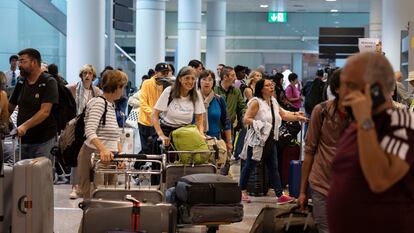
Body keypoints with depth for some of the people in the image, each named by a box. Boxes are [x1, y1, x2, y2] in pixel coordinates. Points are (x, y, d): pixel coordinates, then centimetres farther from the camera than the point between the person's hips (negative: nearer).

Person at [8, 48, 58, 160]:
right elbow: (10, 107, 11)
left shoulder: (48, 83, -8)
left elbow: (45, 112, -18)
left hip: (43, 140, -6)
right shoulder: (21, 83, 10)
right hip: (23, 139, 6)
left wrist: (25, 126, -29)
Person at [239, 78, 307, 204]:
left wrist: (296, 116, 11)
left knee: (273, 167, 5)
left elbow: (283, 115, 21)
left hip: (270, 140, 7)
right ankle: (243, 191, 18)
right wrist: (260, 125, -23)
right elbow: (246, 119, -16)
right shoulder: (256, 102, -12)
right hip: (256, 140, -7)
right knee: (249, 166, 5)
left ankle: (280, 195, 5)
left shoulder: (274, 101, 11)